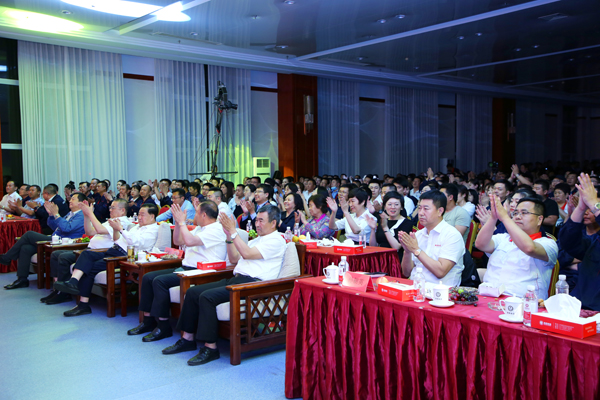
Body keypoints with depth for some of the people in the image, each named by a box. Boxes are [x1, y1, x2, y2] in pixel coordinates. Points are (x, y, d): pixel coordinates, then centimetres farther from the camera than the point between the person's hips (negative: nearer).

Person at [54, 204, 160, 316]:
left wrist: (120, 229, -18)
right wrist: (115, 229, 8)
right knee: (87, 253, -14)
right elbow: (117, 240, 27)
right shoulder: (138, 226, 28)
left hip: (124, 256, -9)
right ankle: (73, 281, -26)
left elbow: (136, 241, -19)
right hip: (114, 250, 9)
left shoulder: (153, 230, -1)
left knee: (90, 268, -19)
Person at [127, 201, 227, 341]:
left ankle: (163, 327, -15)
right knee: (148, 277, 3)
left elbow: (189, 241, -26)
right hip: (185, 268, 11)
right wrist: (178, 222, 11)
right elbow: (178, 241, 23)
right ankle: (148, 321, 8)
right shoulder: (200, 228, 21)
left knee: (160, 281, -24)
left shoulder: (216, 230, -13)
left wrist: (182, 222, -13)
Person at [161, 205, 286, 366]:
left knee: (207, 296, -26)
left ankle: (210, 347, -20)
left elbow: (247, 254, -17)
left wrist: (233, 231, -12)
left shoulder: (276, 240, -4)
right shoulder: (256, 239, 26)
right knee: (193, 292, -2)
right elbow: (234, 259, 24)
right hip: (235, 279, 10)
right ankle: (187, 338, 6)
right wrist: (229, 236, 12)